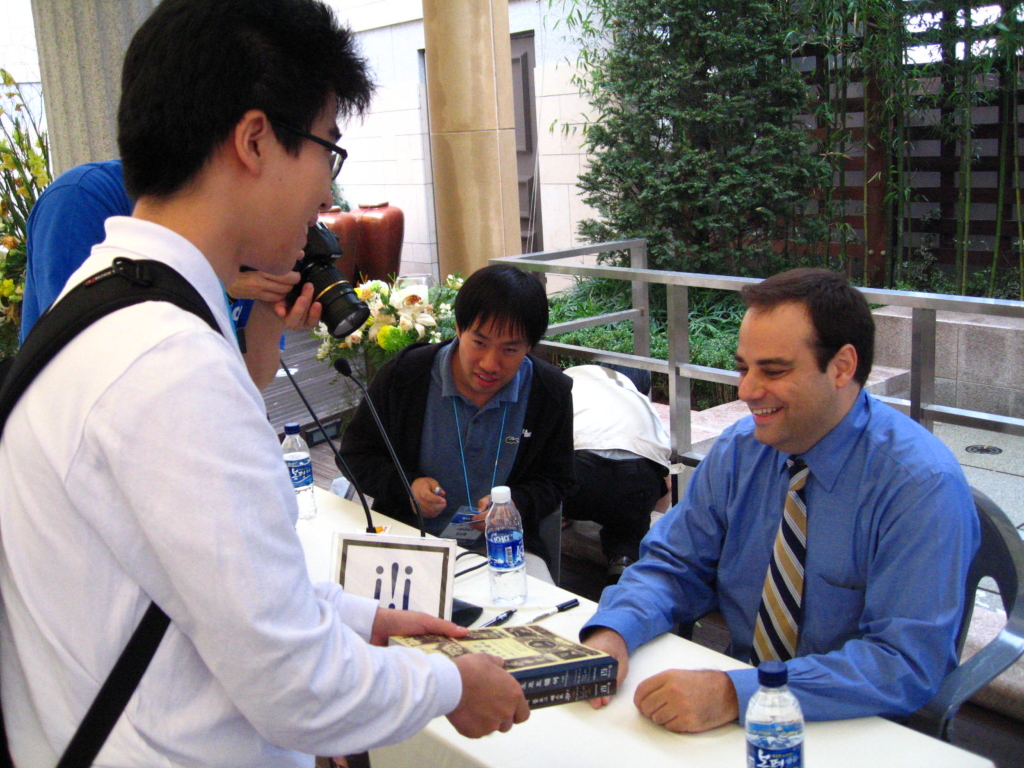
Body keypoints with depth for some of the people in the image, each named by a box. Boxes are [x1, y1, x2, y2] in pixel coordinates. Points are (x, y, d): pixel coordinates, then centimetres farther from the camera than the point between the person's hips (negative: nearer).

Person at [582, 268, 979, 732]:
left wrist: (735, 694, -33)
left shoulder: (923, 485, -18)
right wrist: (612, 632, -19)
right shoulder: (739, 450, -2)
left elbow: (906, 662, -24)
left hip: (857, 732, -3)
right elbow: (675, 564, 3)